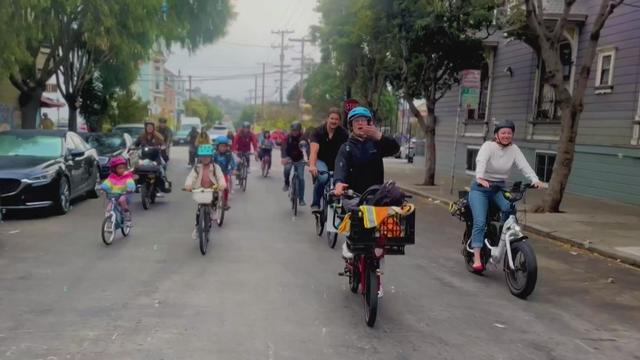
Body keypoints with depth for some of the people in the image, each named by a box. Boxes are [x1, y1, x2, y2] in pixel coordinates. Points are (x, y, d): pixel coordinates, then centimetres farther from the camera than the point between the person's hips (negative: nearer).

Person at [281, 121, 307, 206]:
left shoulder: (302, 137, -17)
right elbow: (283, 148, -26)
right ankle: (286, 184, -3)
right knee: (287, 168, -32)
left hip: (299, 160, 0)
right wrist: (284, 158, -44)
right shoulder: (287, 137, -17)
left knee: (301, 178, -7)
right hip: (289, 158, 0)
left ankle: (301, 199, 2)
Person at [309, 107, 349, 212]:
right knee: (323, 178, -32)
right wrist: (312, 166, -48)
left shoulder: (343, 133, -11)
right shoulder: (318, 132, -16)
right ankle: (315, 204, -14)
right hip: (321, 160, -3)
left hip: (335, 161, 3)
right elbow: (314, 150, -30)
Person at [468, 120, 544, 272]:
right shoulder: (488, 146, -13)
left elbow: (524, 165, -14)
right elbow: (481, 161, -32)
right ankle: (477, 259, -15)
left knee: (509, 208, -27)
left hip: (499, 189, 4)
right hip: (480, 188, -3)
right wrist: (479, 177, -52)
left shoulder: (514, 149, -1)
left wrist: (535, 180, -33)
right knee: (480, 222, -15)